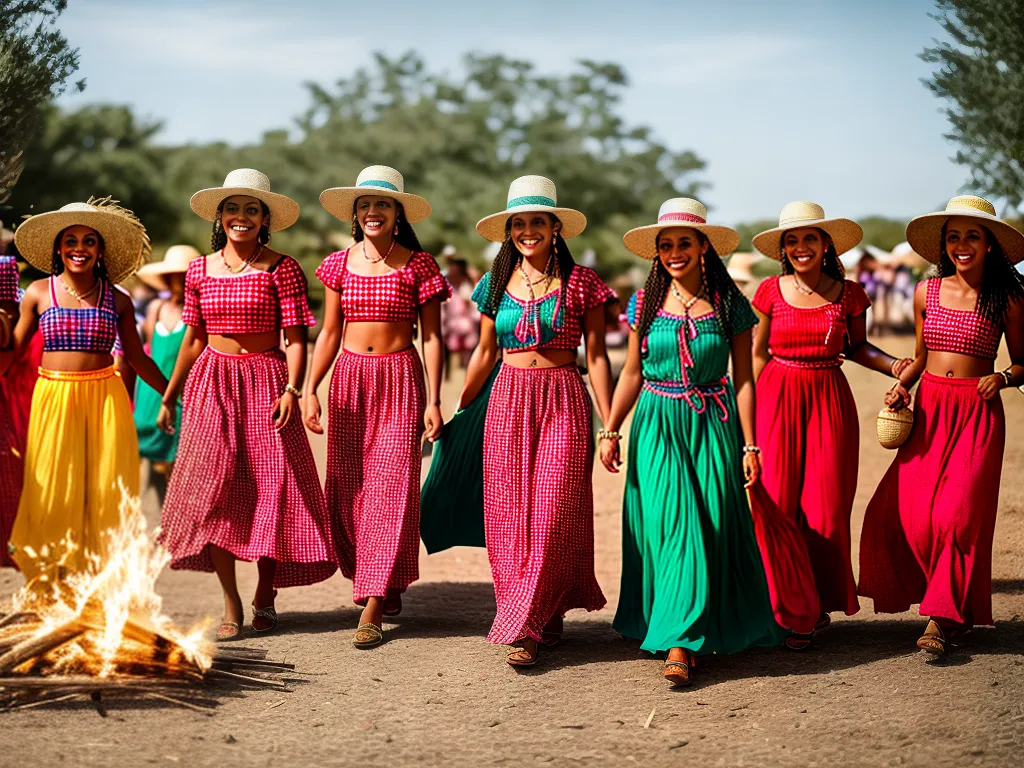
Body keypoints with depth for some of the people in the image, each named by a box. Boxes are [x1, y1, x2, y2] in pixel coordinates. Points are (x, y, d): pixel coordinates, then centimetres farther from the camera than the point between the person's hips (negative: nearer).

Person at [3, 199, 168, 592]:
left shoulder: (117, 300, 6)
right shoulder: (39, 293, 4)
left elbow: (137, 357, 12)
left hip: (104, 399, 1)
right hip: (53, 398, -1)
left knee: (105, 493, -2)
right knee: (52, 493, -1)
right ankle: (48, 597, 7)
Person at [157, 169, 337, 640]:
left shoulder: (281, 268, -4)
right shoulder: (200, 270, 8)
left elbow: (295, 339, -6)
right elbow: (193, 338, 16)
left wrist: (292, 389, -20)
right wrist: (169, 396, 18)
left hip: (265, 381, -3)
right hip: (212, 383, 3)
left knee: (271, 486, -3)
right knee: (214, 486, -5)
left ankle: (265, 596, 16)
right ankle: (231, 604, 3)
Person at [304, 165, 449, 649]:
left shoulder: (417, 265, -1)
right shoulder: (339, 264, 8)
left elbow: (432, 337, 0)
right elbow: (329, 333, 10)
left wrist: (434, 401, -6)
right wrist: (310, 389, 1)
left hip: (400, 378, -3)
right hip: (349, 378, 4)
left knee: (390, 488, -9)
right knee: (348, 489, 5)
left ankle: (371, 609, -8)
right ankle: (386, 585, 27)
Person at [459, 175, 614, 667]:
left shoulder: (580, 283, -1)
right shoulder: (497, 283, 9)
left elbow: (597, 357, 0)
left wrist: (609, 424, -4)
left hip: (563, 403, -3)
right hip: (507, 403, 4)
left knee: (552, 515, -8)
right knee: (508, 516, 1)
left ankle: (525, 628, -2)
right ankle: (542, 618, 14)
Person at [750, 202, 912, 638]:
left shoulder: (848, 293, 4)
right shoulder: (771, 291, 3)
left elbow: (856, 347, 15)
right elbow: (758, 353, 8)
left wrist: (893, 366, -2)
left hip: (829, 398, 1)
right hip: (777, 398, 0)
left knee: (825, 503, -1)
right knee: (775, 500, -6)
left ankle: (820, 601, 13)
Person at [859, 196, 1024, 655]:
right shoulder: (927, 292, 7)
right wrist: (900, 387, 2)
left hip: (978, 414, -3)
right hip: (929, 409, 3)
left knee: (958, 513, -10)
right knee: (904, 510, -6)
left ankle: (943, 618, 4)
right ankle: (955, 602, 14)